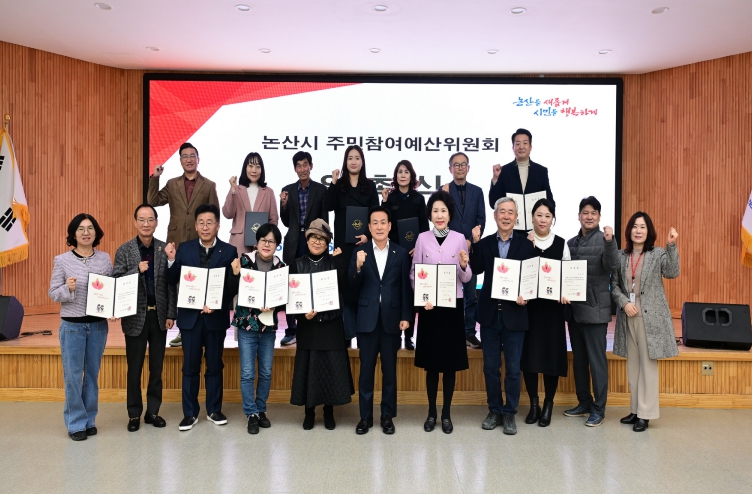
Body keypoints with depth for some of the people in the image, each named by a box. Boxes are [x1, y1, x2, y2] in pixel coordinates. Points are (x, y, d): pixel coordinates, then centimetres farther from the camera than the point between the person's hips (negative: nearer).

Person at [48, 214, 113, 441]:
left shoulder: (105, 258, 2)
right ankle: (76, 423, 15)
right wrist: (68, 288, -22)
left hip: (98, 325, 2)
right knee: (73, 375, 2)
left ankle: (89, 420, 24)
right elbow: (53, 294, -2)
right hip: (72, 325, -2)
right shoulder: (62, 260, -4)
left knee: (92, 374, 11)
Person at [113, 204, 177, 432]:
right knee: (134, 368, 8)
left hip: (159, 316, 1)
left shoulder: (165, 249, 0)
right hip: (135, 316, -1)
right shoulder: (124, 250, -3)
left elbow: (171, 284, 0)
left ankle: (153, 411, 23)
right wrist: (137, 270, -21)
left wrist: (171, 314, -3)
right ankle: (134, 414, 21)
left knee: (156, 367, 11)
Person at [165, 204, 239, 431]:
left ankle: (214, 410, 25)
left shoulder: (229, 251, -3)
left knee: (215, 365, 11)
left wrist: (223, 294, -22)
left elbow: (233, 288, -5)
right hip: (190, 316, 1)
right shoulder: (184, 249, 1)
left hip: (216, 317, -1)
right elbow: (172, 282, -2)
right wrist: (171, 260, -16)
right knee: (190, 366, 8)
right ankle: (190, 413, 20)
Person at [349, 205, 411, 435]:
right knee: (366, 369, 7)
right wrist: (358, 267, -19)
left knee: (390, 370, 9)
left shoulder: (401, 253, 2)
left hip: (391, 318, 0)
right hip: (367, 319, 0)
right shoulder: (360, 252, 2)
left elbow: (405, 288, 1)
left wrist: (406, 317, -4)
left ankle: (388, 416, 21)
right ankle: (365, 416, 19)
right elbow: (352, 288, -3)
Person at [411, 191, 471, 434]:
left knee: (451, 361, 7)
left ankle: (446, 413, 21)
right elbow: (413, 273, 1)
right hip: (429, 306, 0)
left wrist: (464, 266, -20)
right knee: (431, 361, 7)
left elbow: (466, 278, 1)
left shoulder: (459, 238, 0)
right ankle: (431, 412, 22)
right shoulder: (422, 238, 0)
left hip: (453, 305, 0)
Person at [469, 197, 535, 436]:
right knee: (490, 367, 11)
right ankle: (494, 410, 26)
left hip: (514, 314, -2)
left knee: (513, 369, 7)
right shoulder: (484, 243, 5)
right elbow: (476, 270, -8)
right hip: (489, 314, 2)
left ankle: (510, 413, 22)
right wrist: (475, 244, -14)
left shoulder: (525, 244, -1)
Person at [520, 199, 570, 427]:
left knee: (552, 354, 3)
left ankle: (548, 405, 18)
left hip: (553, 307, 1)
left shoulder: (561, 244, 5)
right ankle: (533, 404, 18)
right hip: (528, 306, -1)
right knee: (528, 354, 2)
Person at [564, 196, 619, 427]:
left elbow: (612, 265, -22)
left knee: (596, 360, 0)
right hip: (574, 308, 6)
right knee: (578, 359, 14)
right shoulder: (571, 243, 11)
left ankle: (599, 408, 10)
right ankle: (584, 403, 26)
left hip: (595, 308, -6)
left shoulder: (604, 239, -6)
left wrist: (609, 242, -35)